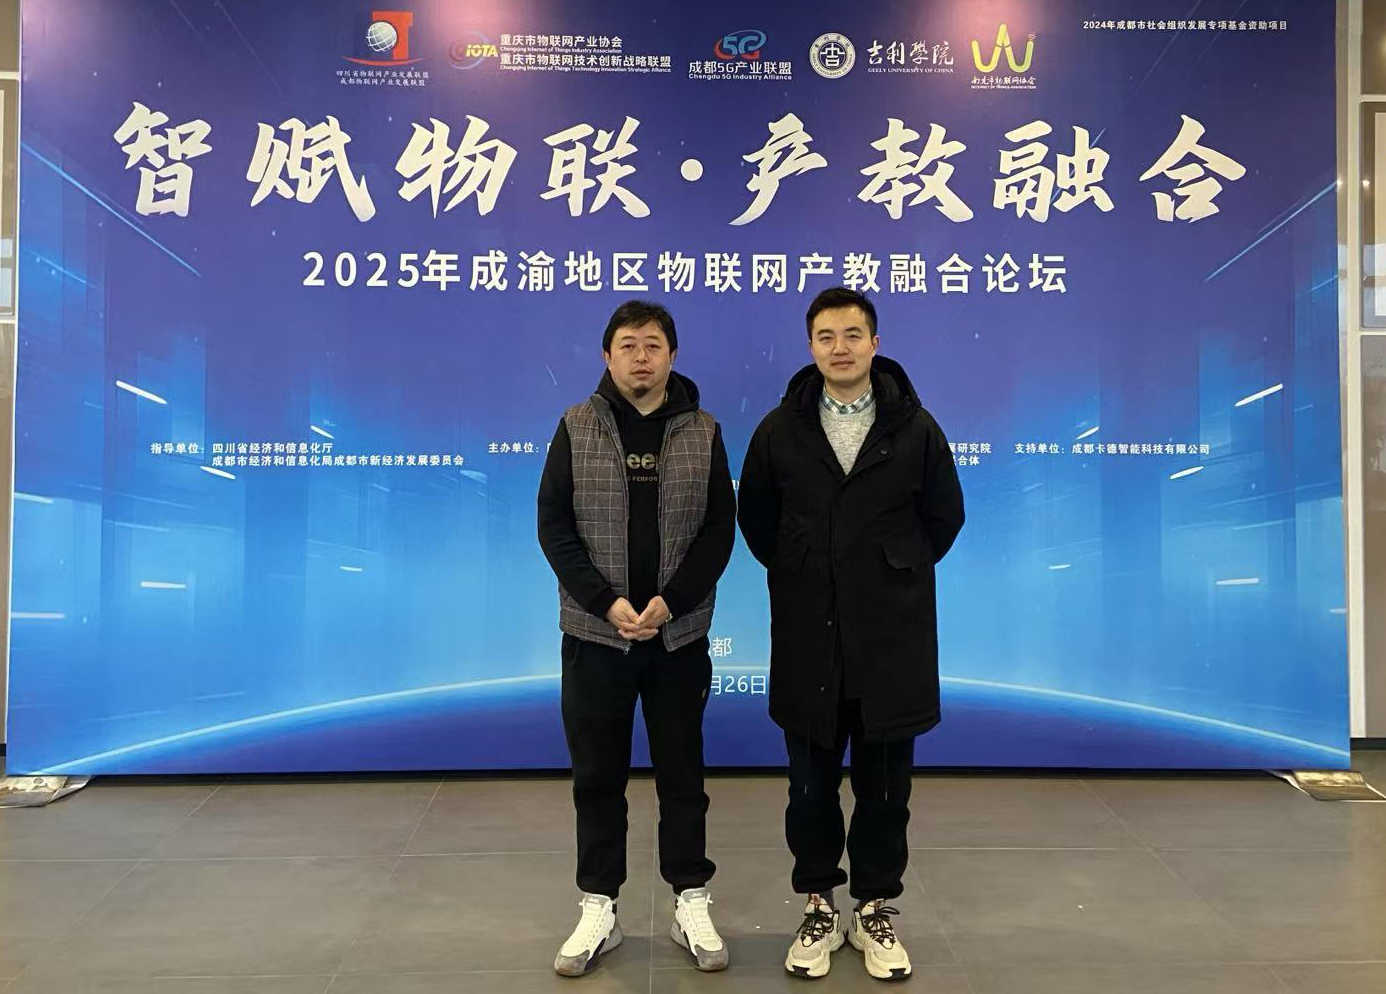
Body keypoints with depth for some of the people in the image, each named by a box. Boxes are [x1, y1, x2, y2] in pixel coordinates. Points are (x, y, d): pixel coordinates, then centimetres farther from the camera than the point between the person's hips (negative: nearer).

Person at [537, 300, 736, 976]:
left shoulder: (703, 432, 2)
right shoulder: (577, 428, 1)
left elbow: (720, 529, -1)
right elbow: (554, 526, -3)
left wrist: (670, 602, -14)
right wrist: (608, 602, -14)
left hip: (680, 636, 0)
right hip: (595, 634, 0)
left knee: (682, 773, 10)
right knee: (598, 776, 9)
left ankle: (691, 905, 24)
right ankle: (599, 910, 23)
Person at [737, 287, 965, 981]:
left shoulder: (914, 427, -1)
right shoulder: (780, 429, 1)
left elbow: (943, 516, 10)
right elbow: (755, 518, 12)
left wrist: (898, 574, 9)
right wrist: (798, 576, 9)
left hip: (891, 636, 0)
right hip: (807, 636, 1)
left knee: (884, 785, 10)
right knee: (812, 783, 11)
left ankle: (876, 909, 28)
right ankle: (819, 907, 28)